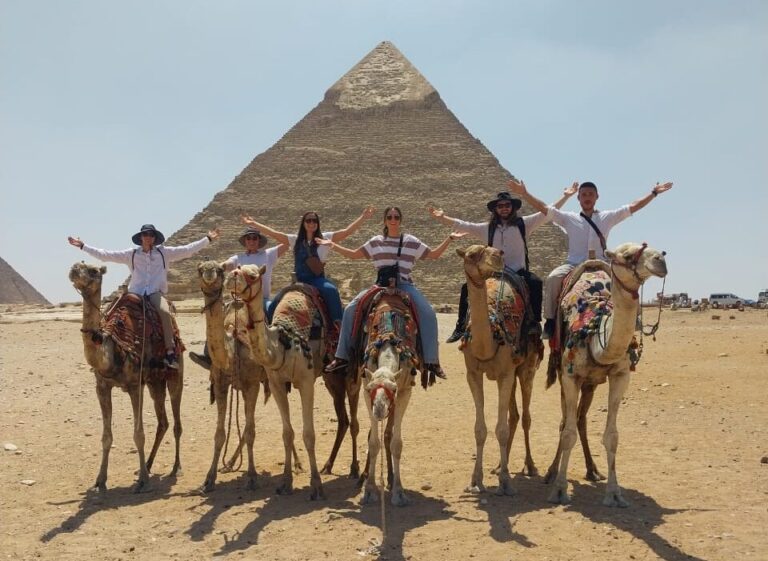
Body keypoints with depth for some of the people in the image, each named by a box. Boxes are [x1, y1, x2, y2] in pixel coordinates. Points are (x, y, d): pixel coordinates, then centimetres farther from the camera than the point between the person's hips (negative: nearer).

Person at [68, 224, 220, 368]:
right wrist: (83, 246, 10)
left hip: (156, 293, -2)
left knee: (165, 312, -32)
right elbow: (105, 255, 13)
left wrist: (207, 239, 4)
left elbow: (188, 250, 9)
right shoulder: (131, 254, 13)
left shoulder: (164, 252, 12)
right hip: (135, 293, 2)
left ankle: (170, 353, -33)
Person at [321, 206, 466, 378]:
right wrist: (333, 246, 11)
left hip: (404, 285, -1)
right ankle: (342, 357, -8)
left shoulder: (412, 242, 11)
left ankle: (431, 361, -15)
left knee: (428, 314, -25)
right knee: (350, 310, -17)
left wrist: (449, 239, 9)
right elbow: (354, 254, 19)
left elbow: (433, 254, 17)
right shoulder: (376, 242, 14)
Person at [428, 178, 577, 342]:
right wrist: (442, 217, 4)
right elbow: (463, 226, 11)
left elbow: (548, 212, 4)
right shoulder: (488, 228, 11)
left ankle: (535, 322, -25)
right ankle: (461, 327, -2)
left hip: (519, 272, -2)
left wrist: (565, 196, -2)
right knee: (467, 287, -12)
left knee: (536, 283, -32)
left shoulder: (523, 223, 6)